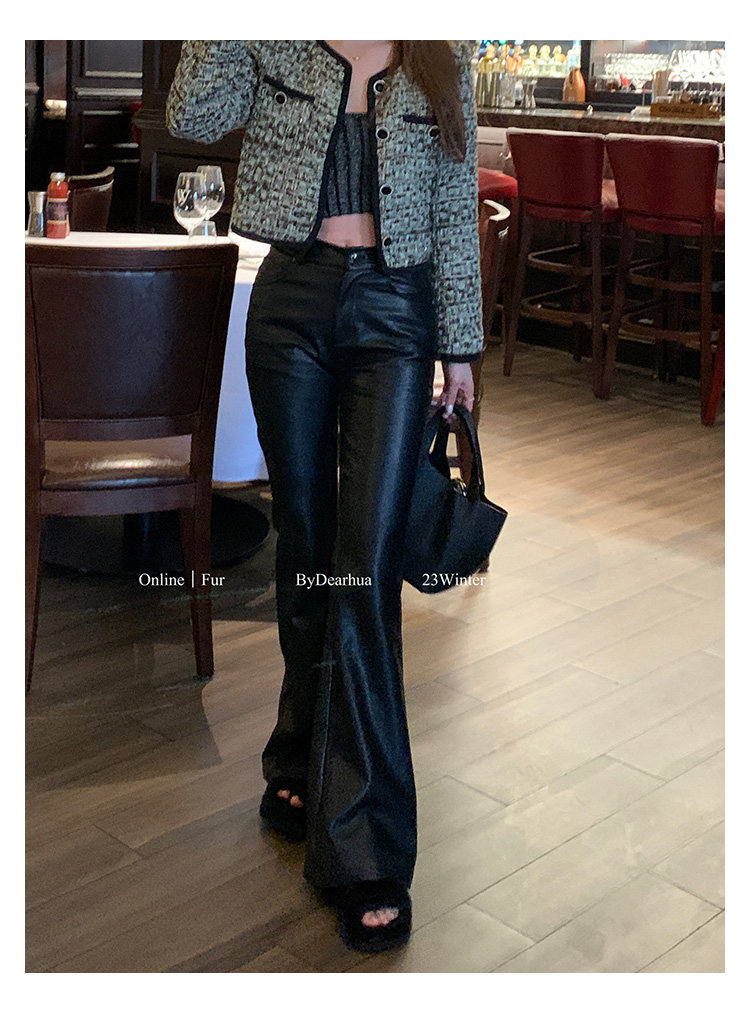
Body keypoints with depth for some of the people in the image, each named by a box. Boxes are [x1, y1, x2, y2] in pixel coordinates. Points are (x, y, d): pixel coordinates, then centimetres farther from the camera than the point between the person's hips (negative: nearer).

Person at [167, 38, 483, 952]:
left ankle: (364, 852, -6)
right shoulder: (275, 44, 10)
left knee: (367, 562, -10)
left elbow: (456, 209, 10)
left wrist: (461, 344, 7)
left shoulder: (440, 60, 10)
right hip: (293, 302, 1)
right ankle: (309, 764, 27)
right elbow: (194, 117, -6)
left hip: (395, 310, -1)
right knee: (304, 544, 8)